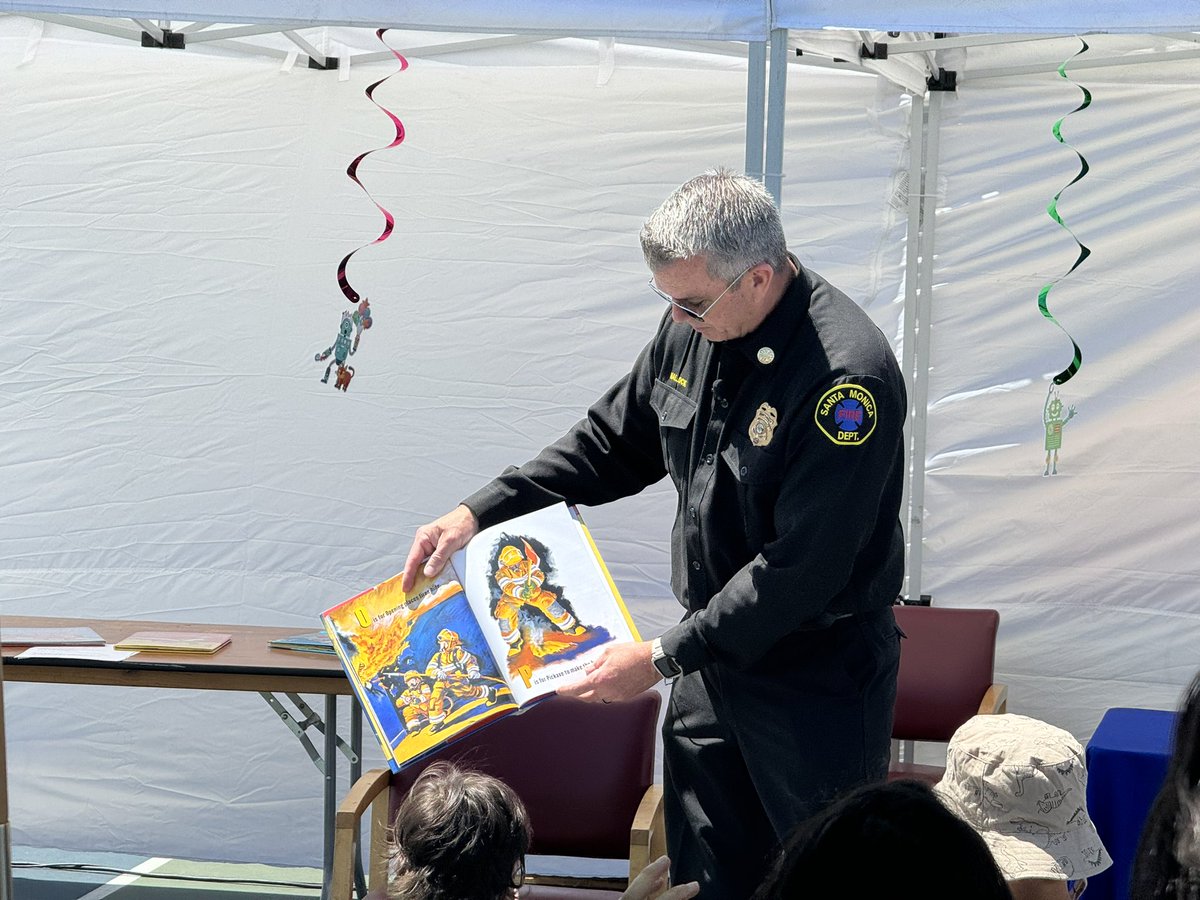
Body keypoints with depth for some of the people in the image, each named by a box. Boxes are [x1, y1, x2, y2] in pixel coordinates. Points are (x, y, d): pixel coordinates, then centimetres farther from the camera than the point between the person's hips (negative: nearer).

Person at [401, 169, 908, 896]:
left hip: (816, 679, -7)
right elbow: (612, 444, 14)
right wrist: (478, 514, 5)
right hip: (713, 655, 7)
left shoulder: (847, 377, -26)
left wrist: (663, 657, -22)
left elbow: (802, 569, -26)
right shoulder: (694, 330, -1)